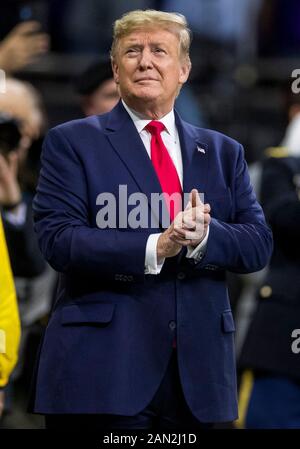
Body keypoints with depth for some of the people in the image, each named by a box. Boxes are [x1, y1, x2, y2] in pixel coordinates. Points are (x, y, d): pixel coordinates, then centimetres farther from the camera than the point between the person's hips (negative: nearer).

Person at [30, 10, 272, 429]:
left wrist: (203, 236, -15)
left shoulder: (223, 152, 16)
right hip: (103, 368, -3)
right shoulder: (71, 143, 4)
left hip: (197, 374, 4)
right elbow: (57, 238, -8)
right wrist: (156, 247, -21)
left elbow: (258, 244, 7)